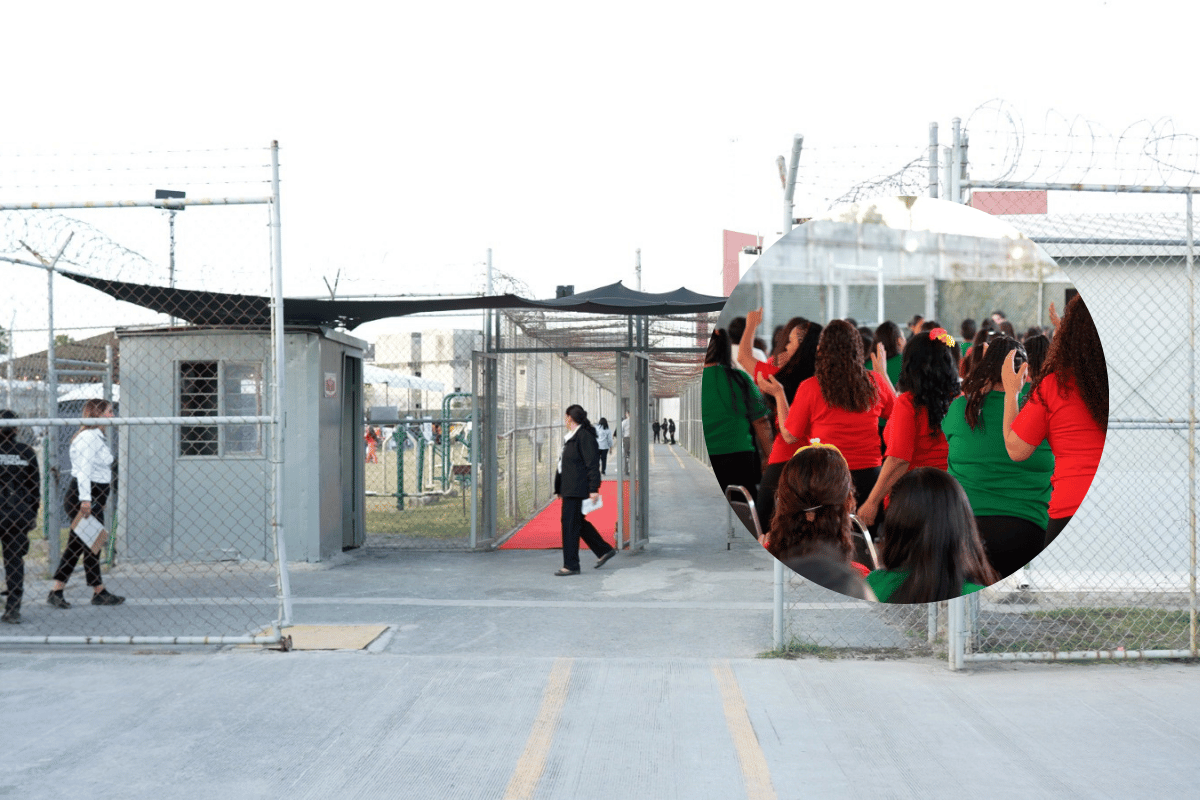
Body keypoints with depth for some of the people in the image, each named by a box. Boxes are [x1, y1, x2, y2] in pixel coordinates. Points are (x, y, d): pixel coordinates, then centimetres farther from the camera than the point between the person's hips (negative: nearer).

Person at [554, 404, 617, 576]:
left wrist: (593, 489, -21)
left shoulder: (584, 436, -14)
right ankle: (605, 550, 25)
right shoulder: (572, 437, 17)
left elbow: (593, 463, -18)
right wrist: (560, 489, 22)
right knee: (578, 522, 15)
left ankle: (571, 565, -2)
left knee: (570, 524, -7)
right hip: (569, 489, 10)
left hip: (577, 490, -10)